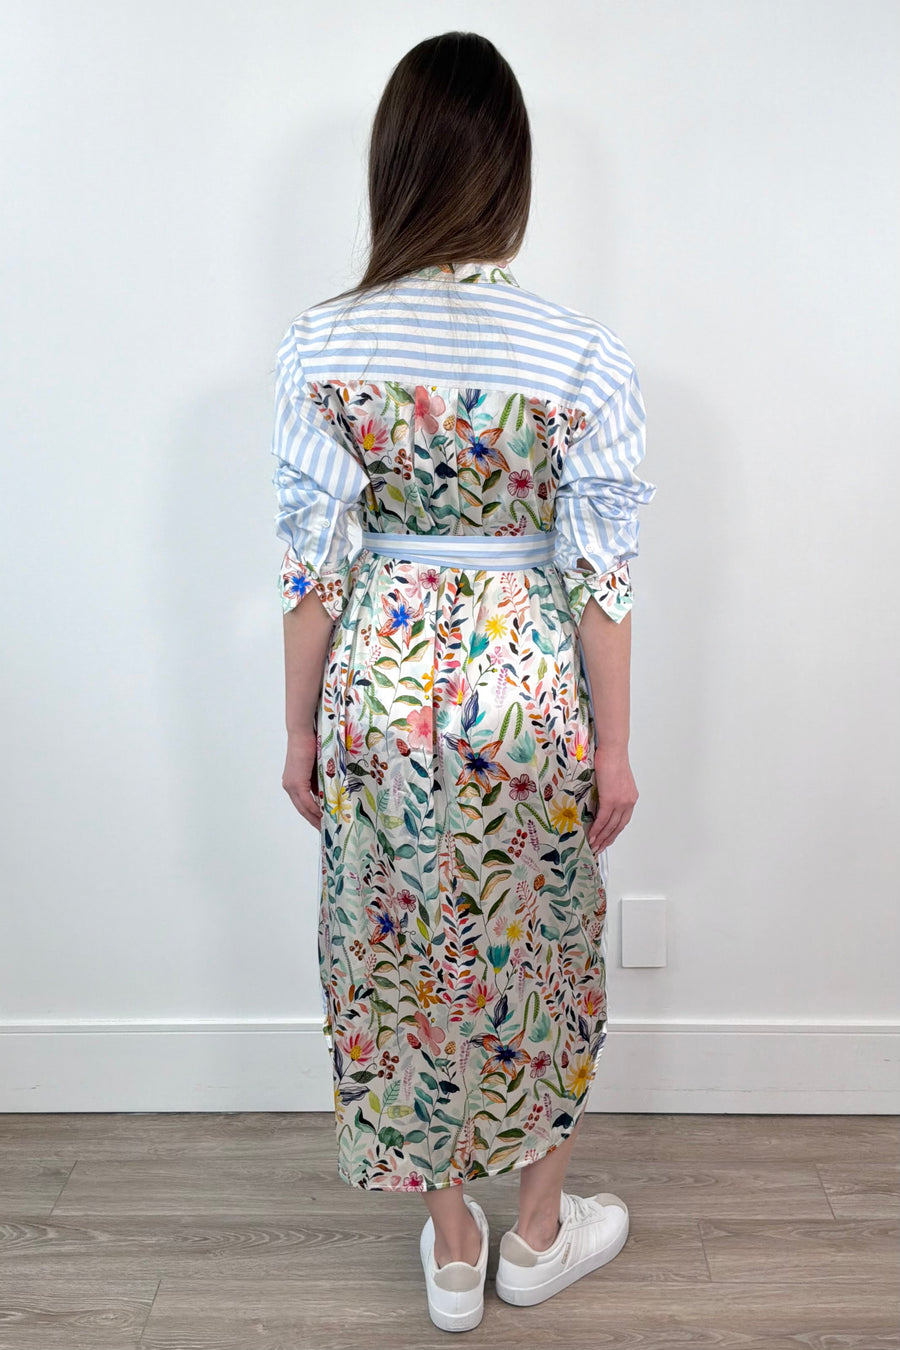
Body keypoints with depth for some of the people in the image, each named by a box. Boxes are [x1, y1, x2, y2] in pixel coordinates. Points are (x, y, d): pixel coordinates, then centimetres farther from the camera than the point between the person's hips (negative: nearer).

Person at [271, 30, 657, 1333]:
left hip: (380, 687, 2)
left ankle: (450, 1253, 36)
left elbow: (312, 562, -6)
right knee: (541, 959, 20)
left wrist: (302, 730, 6)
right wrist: (614, 745, 2)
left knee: (405, 961, 18)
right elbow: (600, 575, -10)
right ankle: (538, 1233, 40)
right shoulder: (584, 357, -13)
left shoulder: (320, 345, -9)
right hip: (528, 687, -1)